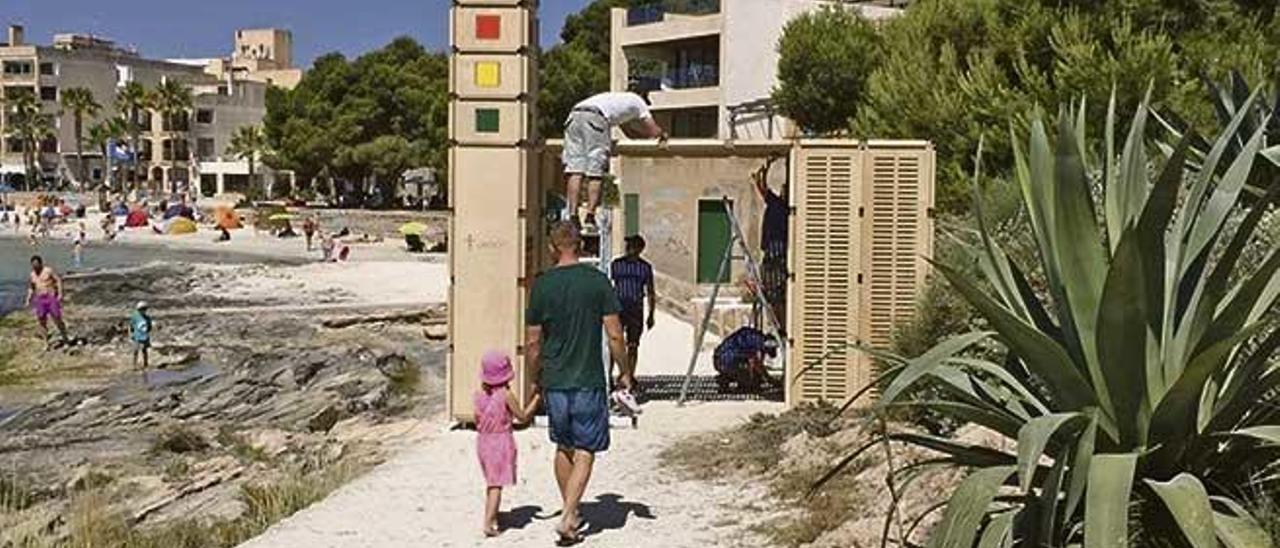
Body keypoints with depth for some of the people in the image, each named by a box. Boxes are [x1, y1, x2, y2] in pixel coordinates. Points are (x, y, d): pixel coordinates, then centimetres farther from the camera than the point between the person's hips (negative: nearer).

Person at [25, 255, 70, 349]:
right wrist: (28, 299, 8)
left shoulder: (48, 270, -7)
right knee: (42, 322, 1)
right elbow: (31, 287, 19)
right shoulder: (32, 274, 10)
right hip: (39, 299, 5)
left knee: (57, 320, -5)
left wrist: (60, 294, -18)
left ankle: (65, 340, 10)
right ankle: (46, 343, 8)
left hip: (51, 298, -5)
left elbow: (58, 280, -9)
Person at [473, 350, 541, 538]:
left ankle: (492, 517, 32)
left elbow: (477, 420, 8)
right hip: (501, 441, -6)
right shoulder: (506, 395, -14)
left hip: (483, 441, 6)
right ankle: (488, 523, -12)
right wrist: (536, 398, 0)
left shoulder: (479, 395, 1)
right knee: (497, 484, -4)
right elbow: (523, 417, -7)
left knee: (491, 482, 20)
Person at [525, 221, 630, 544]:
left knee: (564, 449, 18)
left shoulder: (541, 285, -1)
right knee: (585, 453, 5)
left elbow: (532, 343, 2)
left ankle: (571, 512, 30)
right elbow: (615, 335, -7)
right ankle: (568, 520, -3)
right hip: (589, 382, -2)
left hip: (554, 382, 3)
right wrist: (625, 373, 6)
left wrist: (536, 380, 16)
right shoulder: (598, 281, -6)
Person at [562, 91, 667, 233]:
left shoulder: (618, 99, 42)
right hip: (595, 117, -6)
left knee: (574, 169, -1)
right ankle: (590, 217, -9)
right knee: (595, 172, -3)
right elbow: (654, 131, 21)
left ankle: (572, 215, -9)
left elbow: (629, 131, 50)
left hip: (574, 115, 6)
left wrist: (653, 134, 52)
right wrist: (663, 135, 42)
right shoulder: (638, 101, 23)